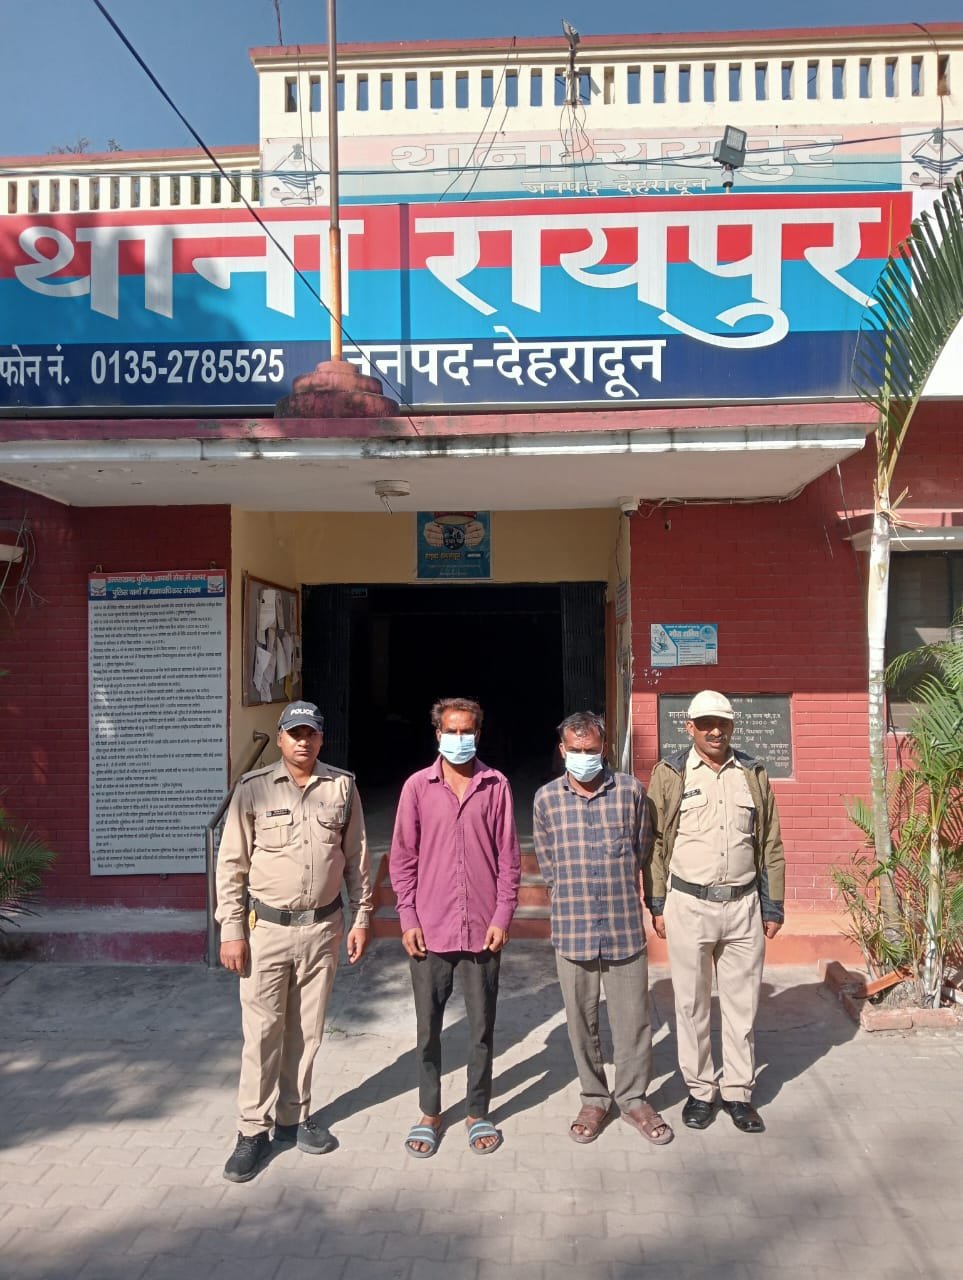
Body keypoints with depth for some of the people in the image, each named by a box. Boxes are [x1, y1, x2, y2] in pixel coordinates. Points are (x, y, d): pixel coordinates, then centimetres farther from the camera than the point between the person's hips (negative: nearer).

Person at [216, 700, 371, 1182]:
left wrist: (360, 918, 5)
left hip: (322, 926, 2)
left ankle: (293, 1118, 31)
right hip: (267, 927, -2)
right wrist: (231, 931, -7)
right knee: (261, 1032, 4)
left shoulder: (342, 786, 0)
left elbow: (356, 857, 6)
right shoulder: (254, 789, -7)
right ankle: (253, 1130, 19)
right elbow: (232, 863, -4)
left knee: (306, 1031, 14)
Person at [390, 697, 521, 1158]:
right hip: (430, 930, 0)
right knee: (428, 1027, 11)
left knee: (482, 1027, 11)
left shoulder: (496, 786, 0)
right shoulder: (418, 786, 0)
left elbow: (509, 856, 2)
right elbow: (402, 857, 1)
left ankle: (478, 1113, 29)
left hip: (482, 929, 0)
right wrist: (408, 919, -3)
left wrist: (502, 916, -4)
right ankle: (429, 1113, 29)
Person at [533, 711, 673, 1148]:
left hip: (625, 927, -1)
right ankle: (594, 1099, 30)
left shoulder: (631, 790, -3)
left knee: (632, 1018, 7)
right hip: (571, 928, 1)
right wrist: (572, 894, 10)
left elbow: (642, 850, 9)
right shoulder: (546, 797, 0)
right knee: (581, 1021, 12)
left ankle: (633, 1098, 27)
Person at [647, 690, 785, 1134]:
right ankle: (699, 1090, 25)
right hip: (688, 905, -2)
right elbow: (655, 843, 0)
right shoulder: (669, 774, -2)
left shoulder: (753, 775, 5)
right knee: (692, 1004, 9)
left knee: (742, 1003, 11)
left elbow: (771, 846, 9)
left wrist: (773, 906, 7)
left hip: (743, 905, 2)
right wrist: (657, 905, -2)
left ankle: (738, 1092, 26)